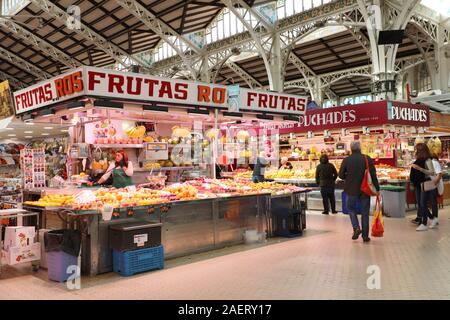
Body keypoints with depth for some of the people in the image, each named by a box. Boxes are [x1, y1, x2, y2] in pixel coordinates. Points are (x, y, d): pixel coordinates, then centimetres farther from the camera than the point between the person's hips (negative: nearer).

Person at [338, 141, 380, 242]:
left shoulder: (346, 160, -7)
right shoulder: (367, 159, -7)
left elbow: (341, 175, -2)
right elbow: (373, 175, -8)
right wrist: (377, 188, -1)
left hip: (352, 189, 0)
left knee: (351, 208, 20)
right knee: (365, 212, 10)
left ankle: (356, 227, 0)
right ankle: (365, 236, 13)